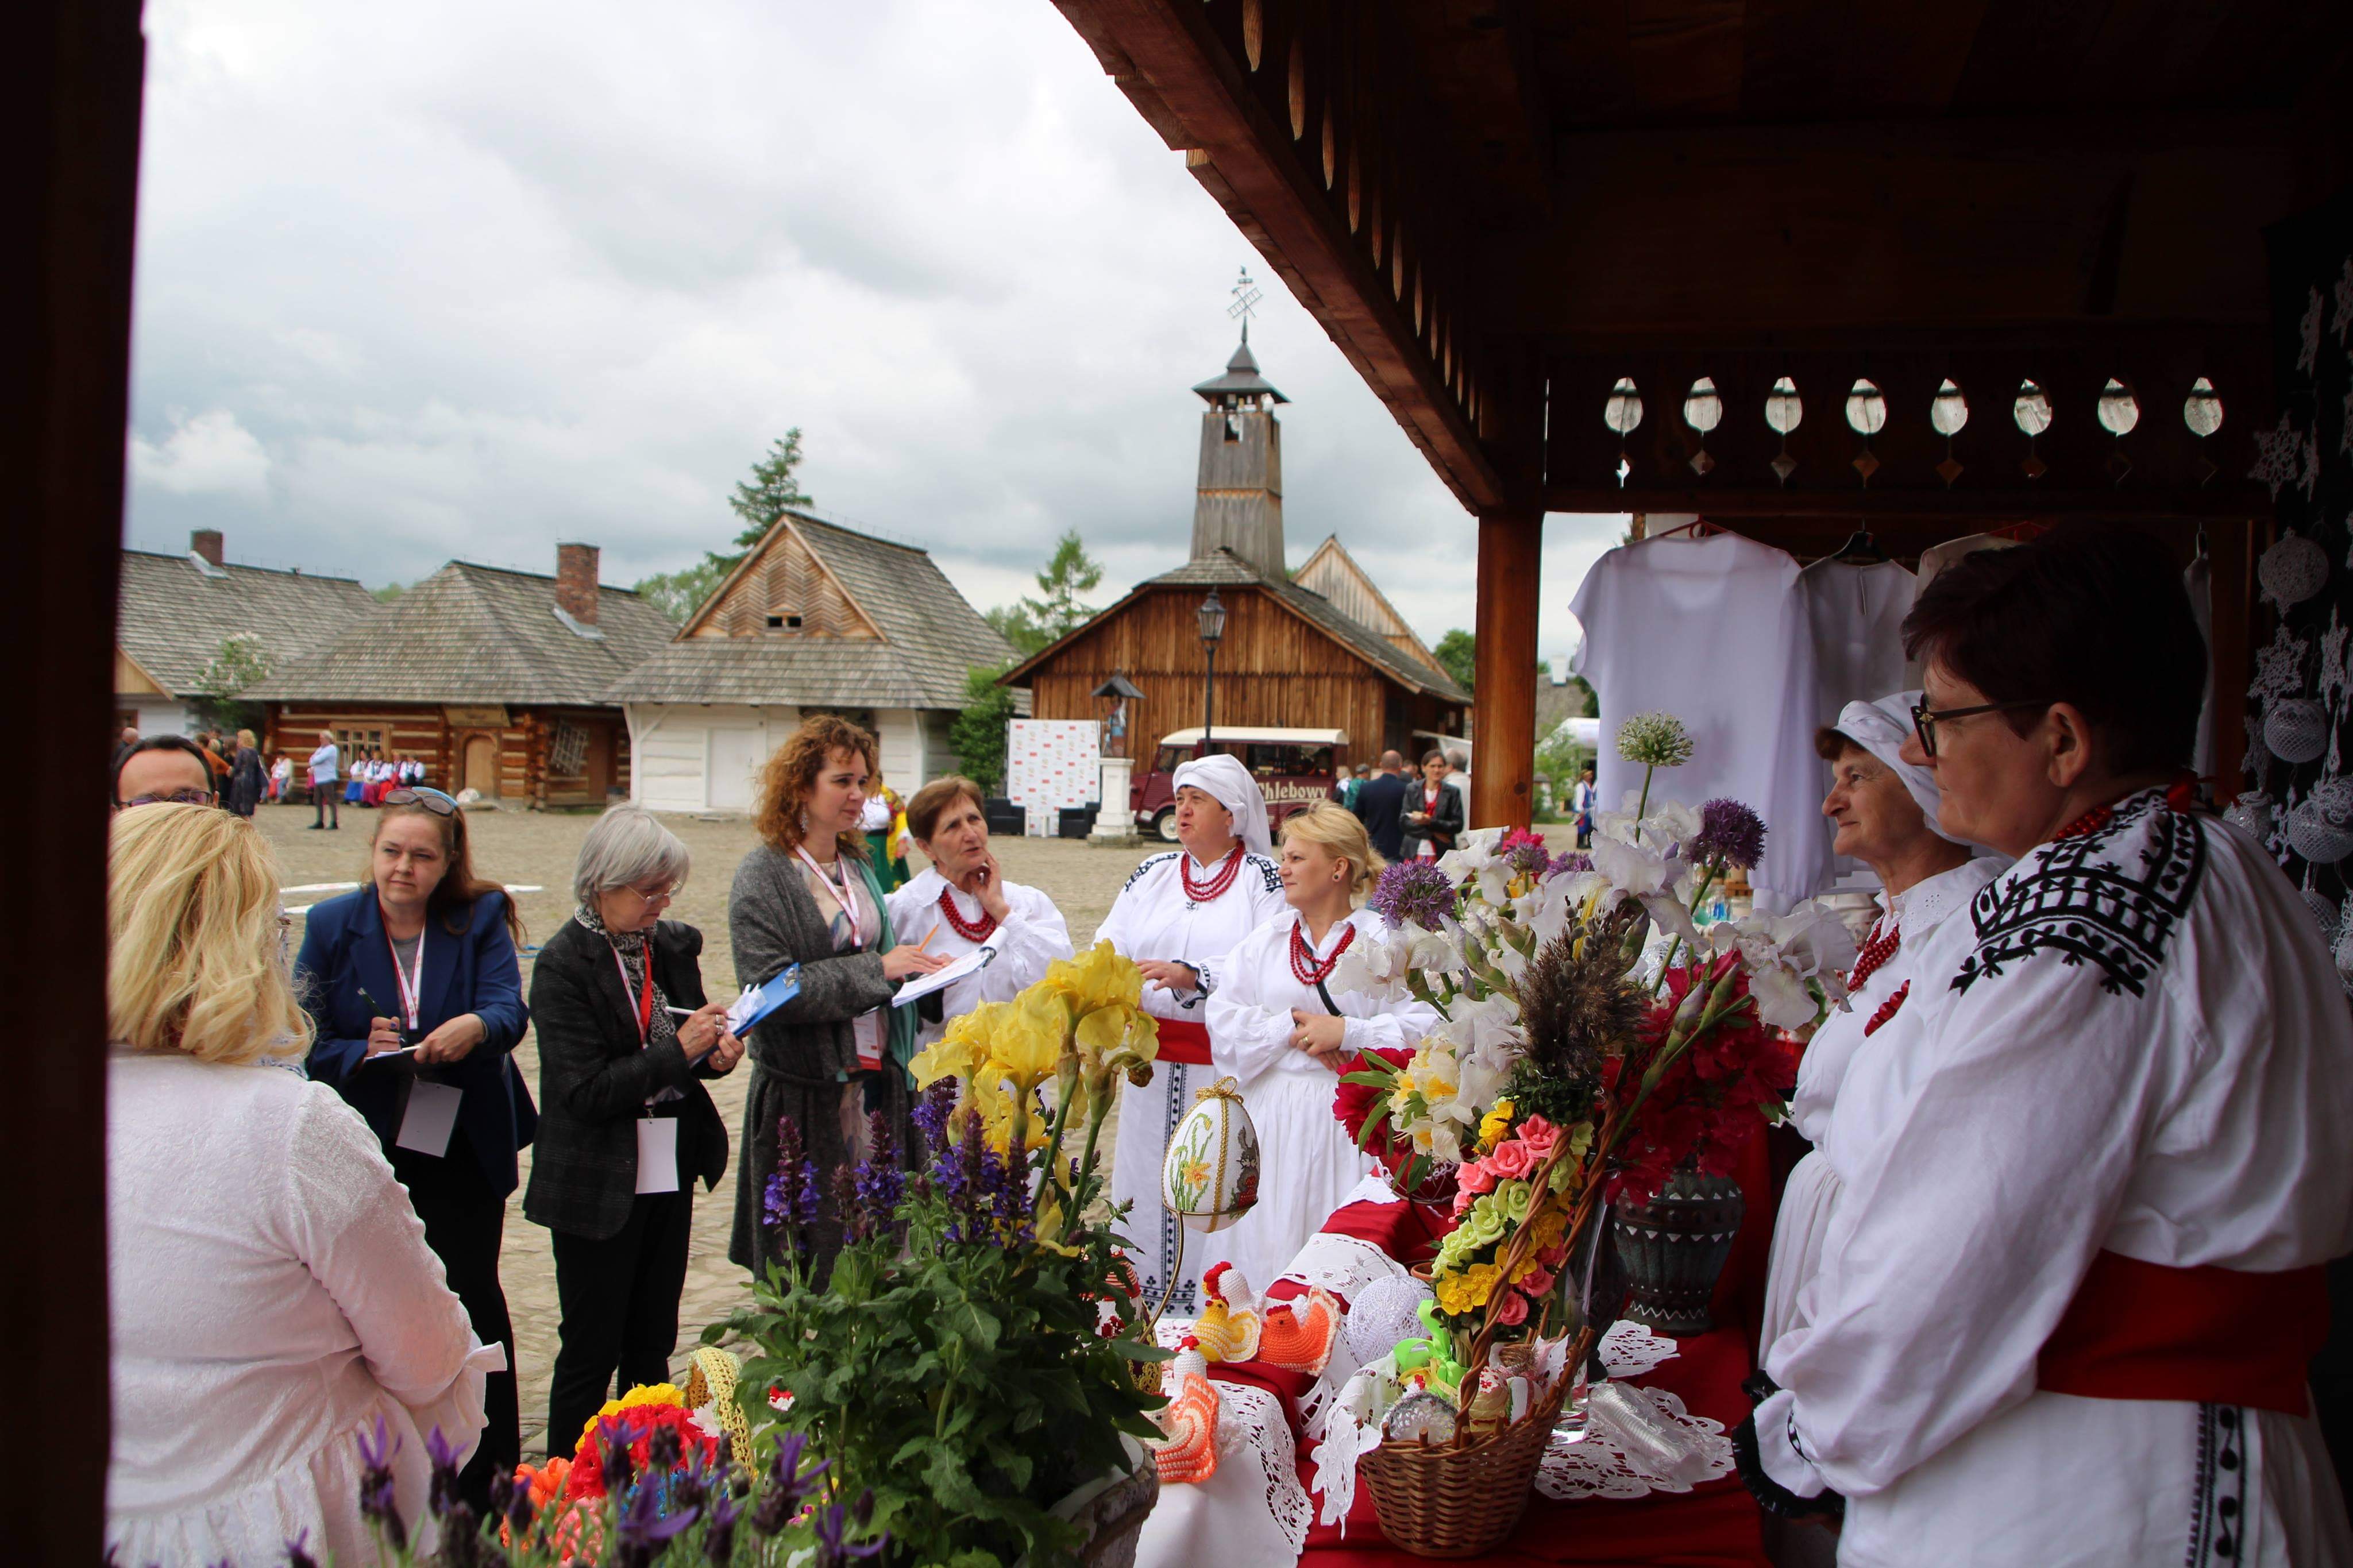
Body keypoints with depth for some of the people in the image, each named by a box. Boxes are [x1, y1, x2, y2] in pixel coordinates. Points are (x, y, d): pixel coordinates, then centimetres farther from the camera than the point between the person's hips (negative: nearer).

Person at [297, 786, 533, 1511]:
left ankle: (492, 1471, 20)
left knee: (472, 1298, 5)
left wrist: (476, 1026, -42)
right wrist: (364, 1053, -24)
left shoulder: (482, 917, -6)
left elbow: (510, 1009, -19)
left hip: (465, 1148, -1)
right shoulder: (331, 925, -3)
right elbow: (310, 1043, -3)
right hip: (369, 1152, 1)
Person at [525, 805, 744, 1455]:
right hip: (599, 1187, -6)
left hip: (669, 1174, 6)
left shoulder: (674, 945, 4)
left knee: (653, 1344, 16)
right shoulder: (563, 966, -14)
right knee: (591, 1352, 5)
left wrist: (716, 1053, -7)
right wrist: (679, 1051, -24)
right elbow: (585, 1094, -19)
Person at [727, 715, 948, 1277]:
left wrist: (919, 968, 3)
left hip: (877, 1085, 6)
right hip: (806, 1096, -6)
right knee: (807, 1266, 2)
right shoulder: (763, 875, -8)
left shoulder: (858, 866, 11)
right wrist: (877, 970, -17)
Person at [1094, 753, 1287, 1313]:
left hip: (1226, 1064, -4)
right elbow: (1110, 950, 4)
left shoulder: (1262, 877, -1)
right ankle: (1143, 1314, 19)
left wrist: (1190, 976, -23)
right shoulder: (1152, 874, 13)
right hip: (1155, 1058, 4)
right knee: (1148, 1179, 7)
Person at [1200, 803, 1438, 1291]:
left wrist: (1348, 1033, -14)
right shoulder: (1265, 940, 12)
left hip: (1346, 1124, -3)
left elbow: (1426, 1026, -11)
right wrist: (1292, 1030, -10)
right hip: (1271, 1121, 4)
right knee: (1264, 1244, 4)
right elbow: (1223, 1021, 1)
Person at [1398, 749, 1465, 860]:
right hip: (1414, 854, 1)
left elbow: (1457, 825, -1)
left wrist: (1430, 823, -16)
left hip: (1441, 854, -1)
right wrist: (1433, 832, -10)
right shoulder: (1412, 790, 8)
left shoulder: (1452, 792, 4)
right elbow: (1404, 822, 2)